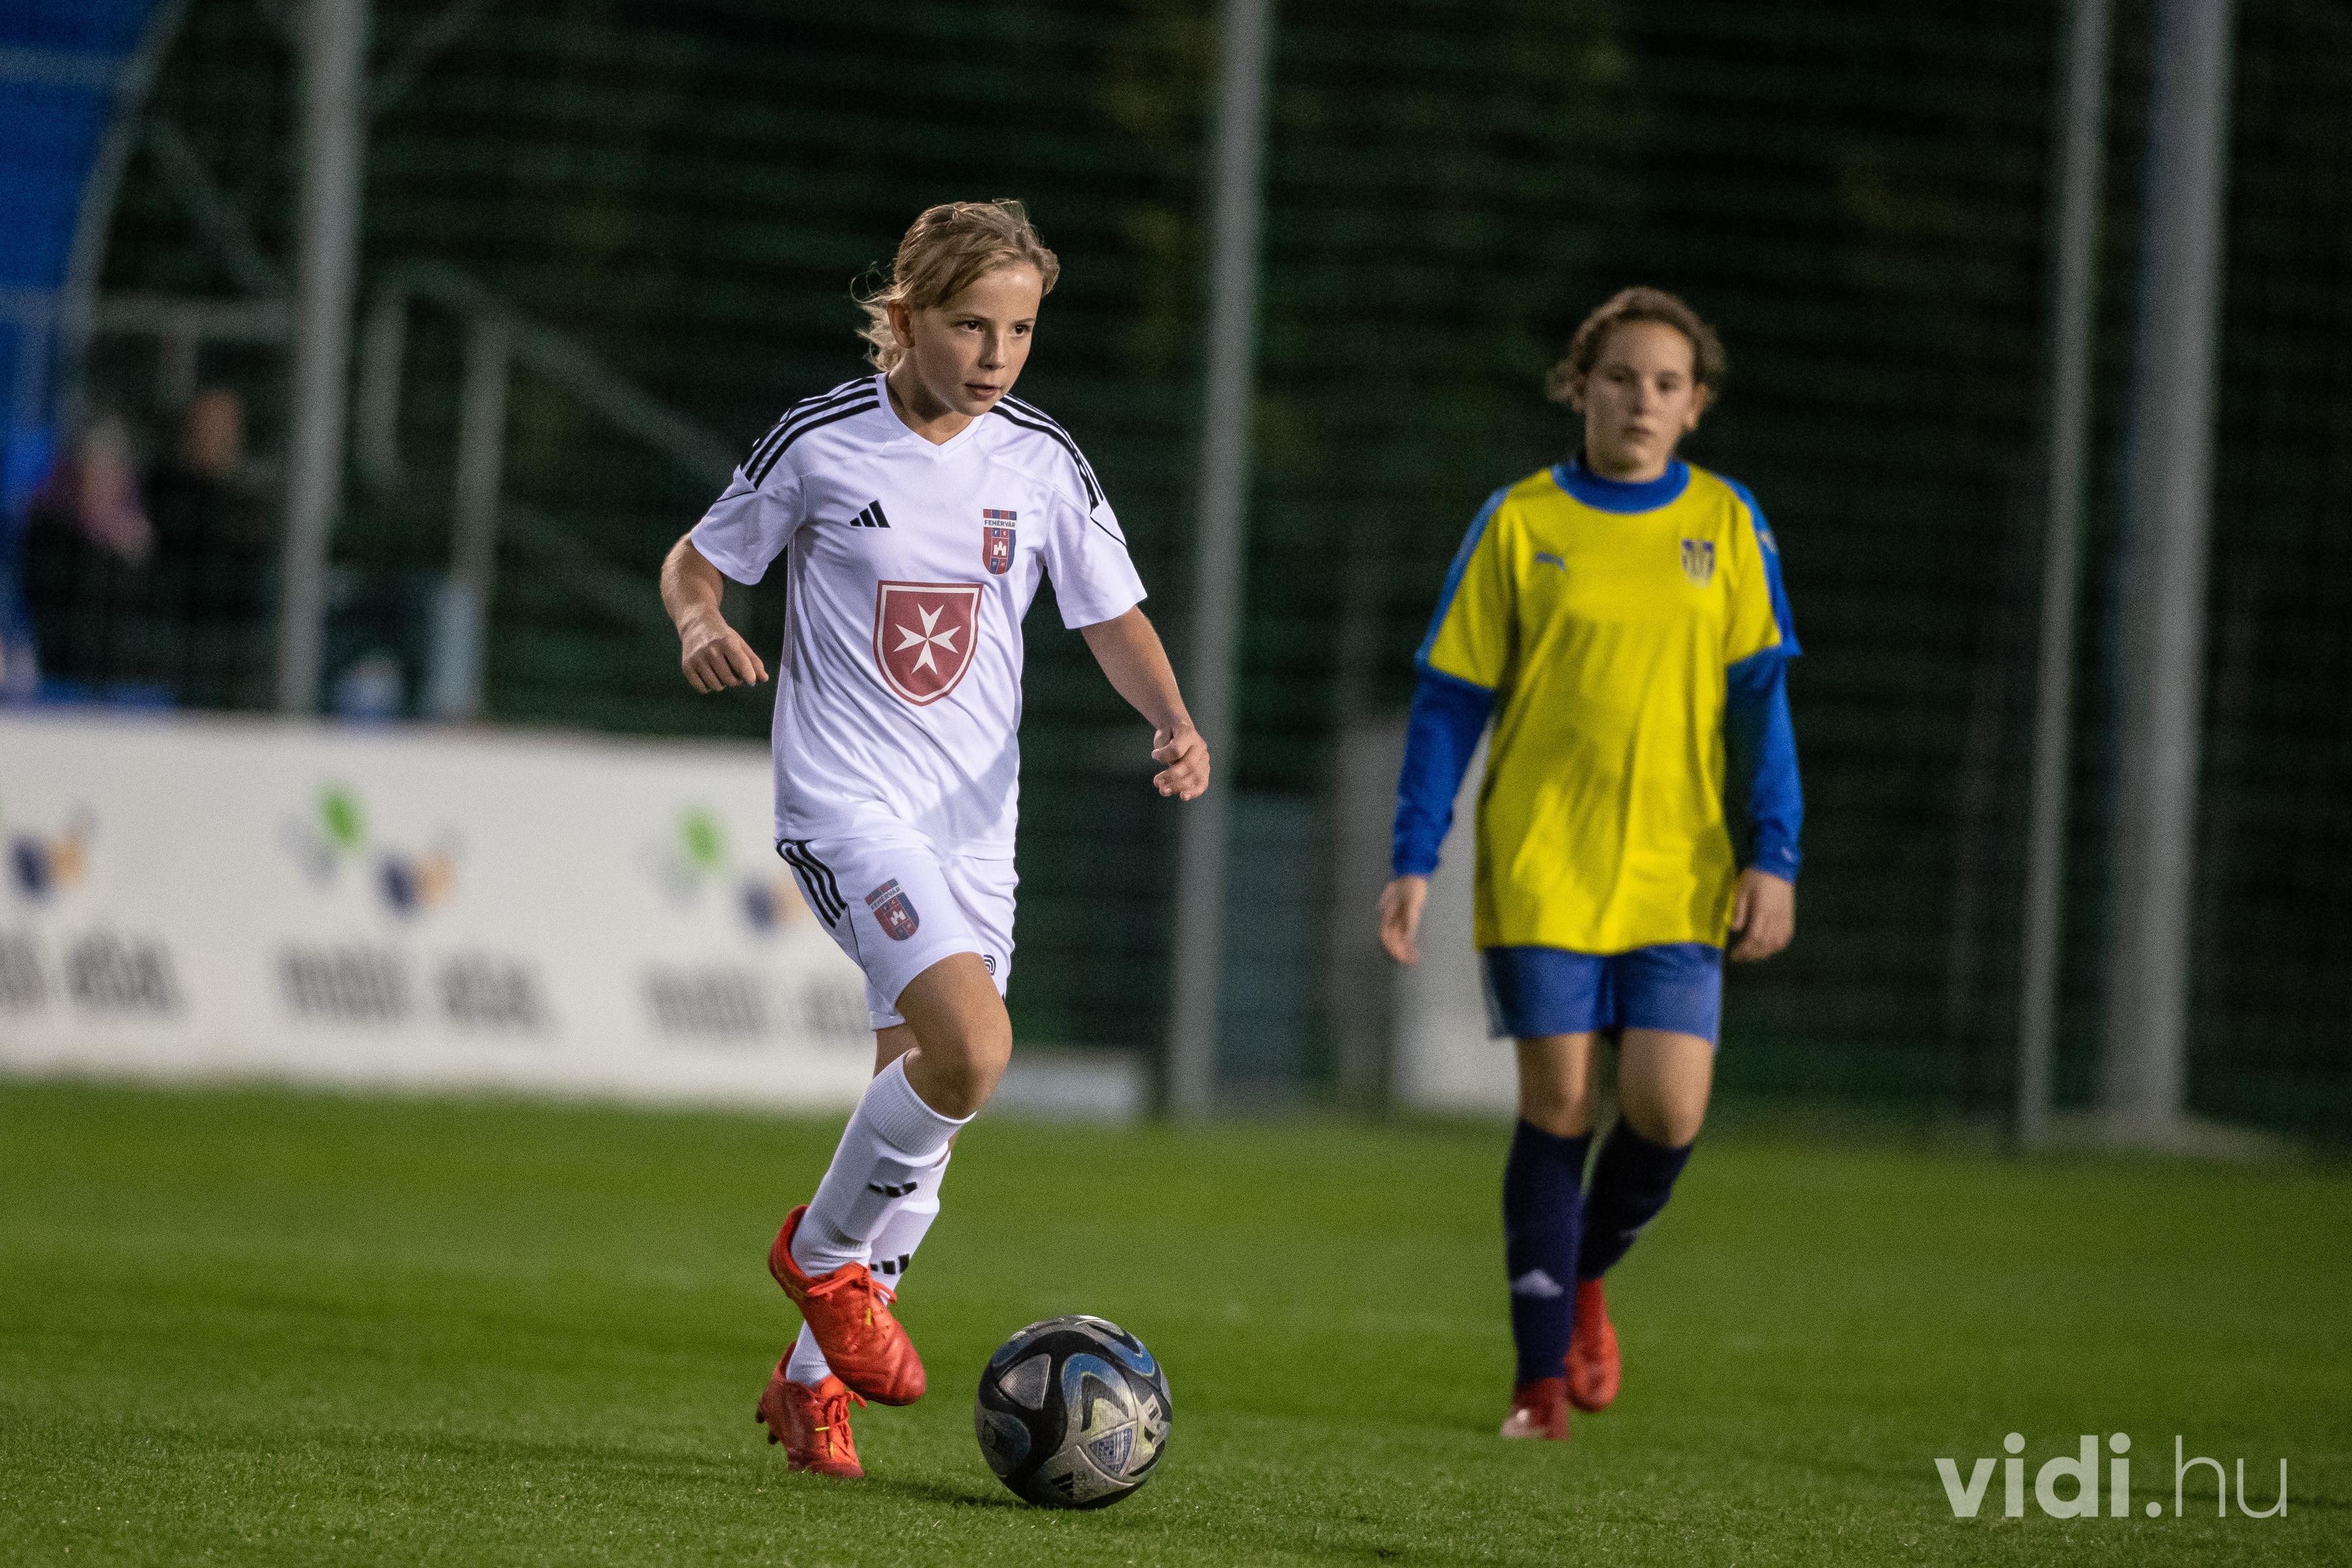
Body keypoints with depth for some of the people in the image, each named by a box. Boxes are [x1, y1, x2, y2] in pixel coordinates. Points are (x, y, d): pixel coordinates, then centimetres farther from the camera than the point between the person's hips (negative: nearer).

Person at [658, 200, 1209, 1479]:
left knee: (919, 1100, 7)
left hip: (975, 820, 5)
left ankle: (810, 1381, 25)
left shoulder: (1041, 461, 4)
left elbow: (1111, 616, 10)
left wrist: (1172, 720, -8)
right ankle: (824, 1251, 0)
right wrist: (701, 624, -16)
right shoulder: (820, 442, -5)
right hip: (845, 801, -5)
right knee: (972, 1045, -25)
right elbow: (700, 556, 7)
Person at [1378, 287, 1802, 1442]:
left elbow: (1759, 699, 6)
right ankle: (1544, 1375, 5)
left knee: (1668, 1115, -7)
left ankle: (1581, 1276, 23)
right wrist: (1414, 861, -3)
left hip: (1678, 878, 1)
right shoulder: (1519, 523, 2)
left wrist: (1770, 857, -3)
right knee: (1557, 1107, -4)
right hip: (1539, 869, -1)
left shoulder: (1727, 526, 6)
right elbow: (1450, 698, 3)